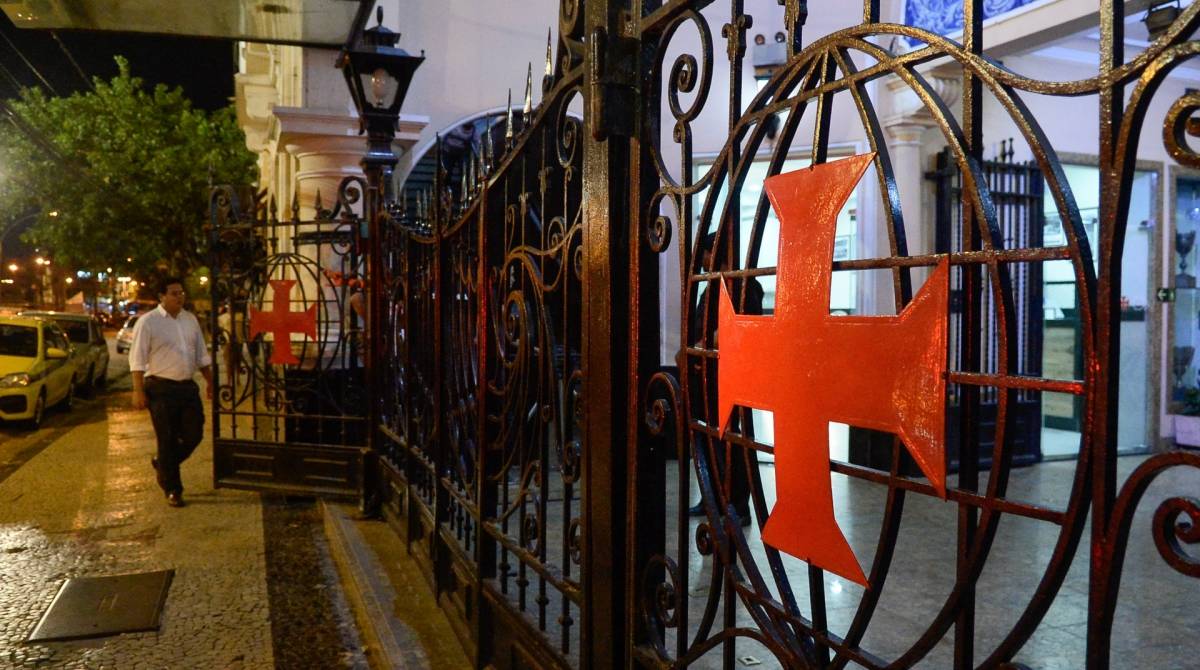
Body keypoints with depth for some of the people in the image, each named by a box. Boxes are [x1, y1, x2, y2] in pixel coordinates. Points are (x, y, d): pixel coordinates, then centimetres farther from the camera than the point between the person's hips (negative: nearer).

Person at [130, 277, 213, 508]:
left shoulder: (190, 319, 9)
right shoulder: (147, 322, -8)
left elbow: (201, 354, 16)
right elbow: (137, 359, -9)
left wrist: (210, 381, 14)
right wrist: (138, 391, -13)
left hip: (188, 387, 5)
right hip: (161, 388, -5)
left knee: (194, 434, 6)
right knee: (167, 440, 3)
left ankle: (163, 464, 33)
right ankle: (172, 490, 16)